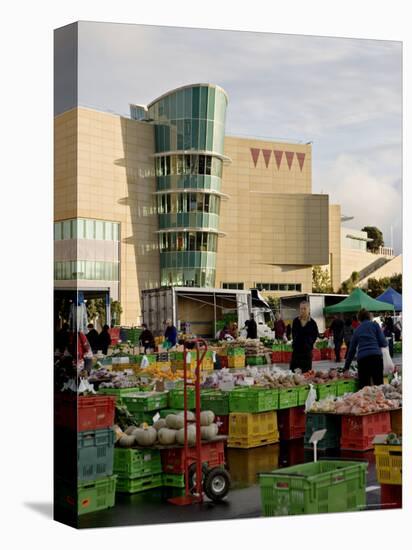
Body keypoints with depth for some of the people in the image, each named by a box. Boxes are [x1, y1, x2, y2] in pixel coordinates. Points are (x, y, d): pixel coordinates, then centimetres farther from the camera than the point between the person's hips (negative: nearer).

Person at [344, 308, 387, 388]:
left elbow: (351, 350, 24)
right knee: (379, 385, -3)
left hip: (362, 358, 3)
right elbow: (383, 343, 3)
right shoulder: (374, 325, 12)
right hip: (376, 356, -2)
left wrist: (346, 367, 30)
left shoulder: (357, 330, 21)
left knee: (364, 387, 3)